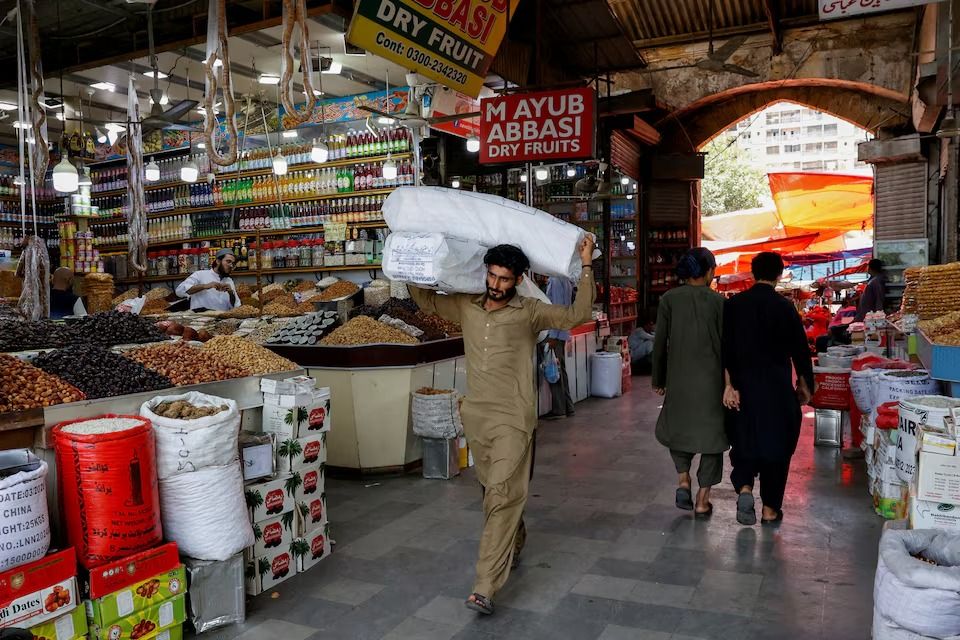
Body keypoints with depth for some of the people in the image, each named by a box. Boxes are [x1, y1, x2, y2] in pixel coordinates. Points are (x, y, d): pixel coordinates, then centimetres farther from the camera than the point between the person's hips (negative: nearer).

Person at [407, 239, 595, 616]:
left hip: (513, 419, -5)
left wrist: (586, 267, -19)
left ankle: (485, 587, -11)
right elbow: (427, 301, 22)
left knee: (502, 496, -12)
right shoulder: (466, 307, 8)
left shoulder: (529, 313, -5)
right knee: (494, 492, 19)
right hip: (476, 416, 5)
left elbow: (576, 315, -15)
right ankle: (515, 546, 44)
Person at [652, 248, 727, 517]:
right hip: (712, 379, -1)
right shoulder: (718, 301, -6)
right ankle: (702, 500, 14)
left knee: (677, 426, 23)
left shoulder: (669, 299, -3)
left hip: (680, 377, 1)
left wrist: (658, 379, 9)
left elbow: (660, 343, -1)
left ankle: (684, 480, 7)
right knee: (710, 432, 12)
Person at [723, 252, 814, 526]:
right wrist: (805, 385, 9)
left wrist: (729, 384, -3)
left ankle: (744, 487, -7)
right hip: (778, 389, -2)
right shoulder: (784, 307, -8)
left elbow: (725, 347, -5)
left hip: (744, 386, 2)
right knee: (776, 443, 9)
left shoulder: (733, 305, -1)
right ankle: (770, 509, 15)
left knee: (744, 440, 15)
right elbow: (799, 349, -3)